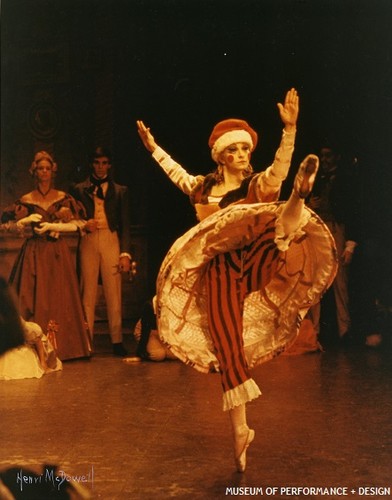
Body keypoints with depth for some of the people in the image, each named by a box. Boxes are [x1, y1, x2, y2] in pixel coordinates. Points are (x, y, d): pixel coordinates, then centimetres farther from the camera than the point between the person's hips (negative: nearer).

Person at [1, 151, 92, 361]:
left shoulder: (63, 198, 6)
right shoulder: (25, 200, 6)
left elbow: (77, 224, -3)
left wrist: (51, 226, -12)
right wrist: (28, 220, -10)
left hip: (58, 253, 0)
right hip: (34, 254, 0)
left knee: (60, 298, -1)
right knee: (34, 299, -3)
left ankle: (61, 346, 5)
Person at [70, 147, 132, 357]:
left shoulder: (120, 190, 12)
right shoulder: (79, 189, 12)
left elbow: (125, 225, 7)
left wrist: (125, 253, -3)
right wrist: (83, 225, -10)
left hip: (111, 241, 0)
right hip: (88, 241, 0)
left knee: (114, 292, -1)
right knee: (88, 292, 0)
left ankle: (117, 341, 4)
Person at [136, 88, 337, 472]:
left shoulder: (258, 185, 0)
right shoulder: (203, 187, 14)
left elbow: (280, 168, -21)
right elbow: (176, 172, 34)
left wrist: (289, 128, -34)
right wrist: (153, 147, 39)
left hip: (250, 265, -3)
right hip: (217, 275, 3)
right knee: (228, 353, 1)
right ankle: (240, 433, 9)